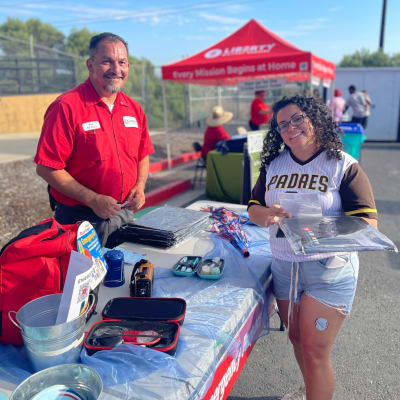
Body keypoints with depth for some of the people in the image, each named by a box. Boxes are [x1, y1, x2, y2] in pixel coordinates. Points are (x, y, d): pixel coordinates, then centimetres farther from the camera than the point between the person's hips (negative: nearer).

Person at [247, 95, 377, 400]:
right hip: (284, 267, 5)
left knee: (315, 351, -1)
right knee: (297, 339, 22)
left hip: (329, 270, -5)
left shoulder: (343, 166, -9)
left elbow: (367, 222, -14)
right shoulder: (274, 164, 6)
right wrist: (266, 215, -17)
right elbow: (254, 208, 7)